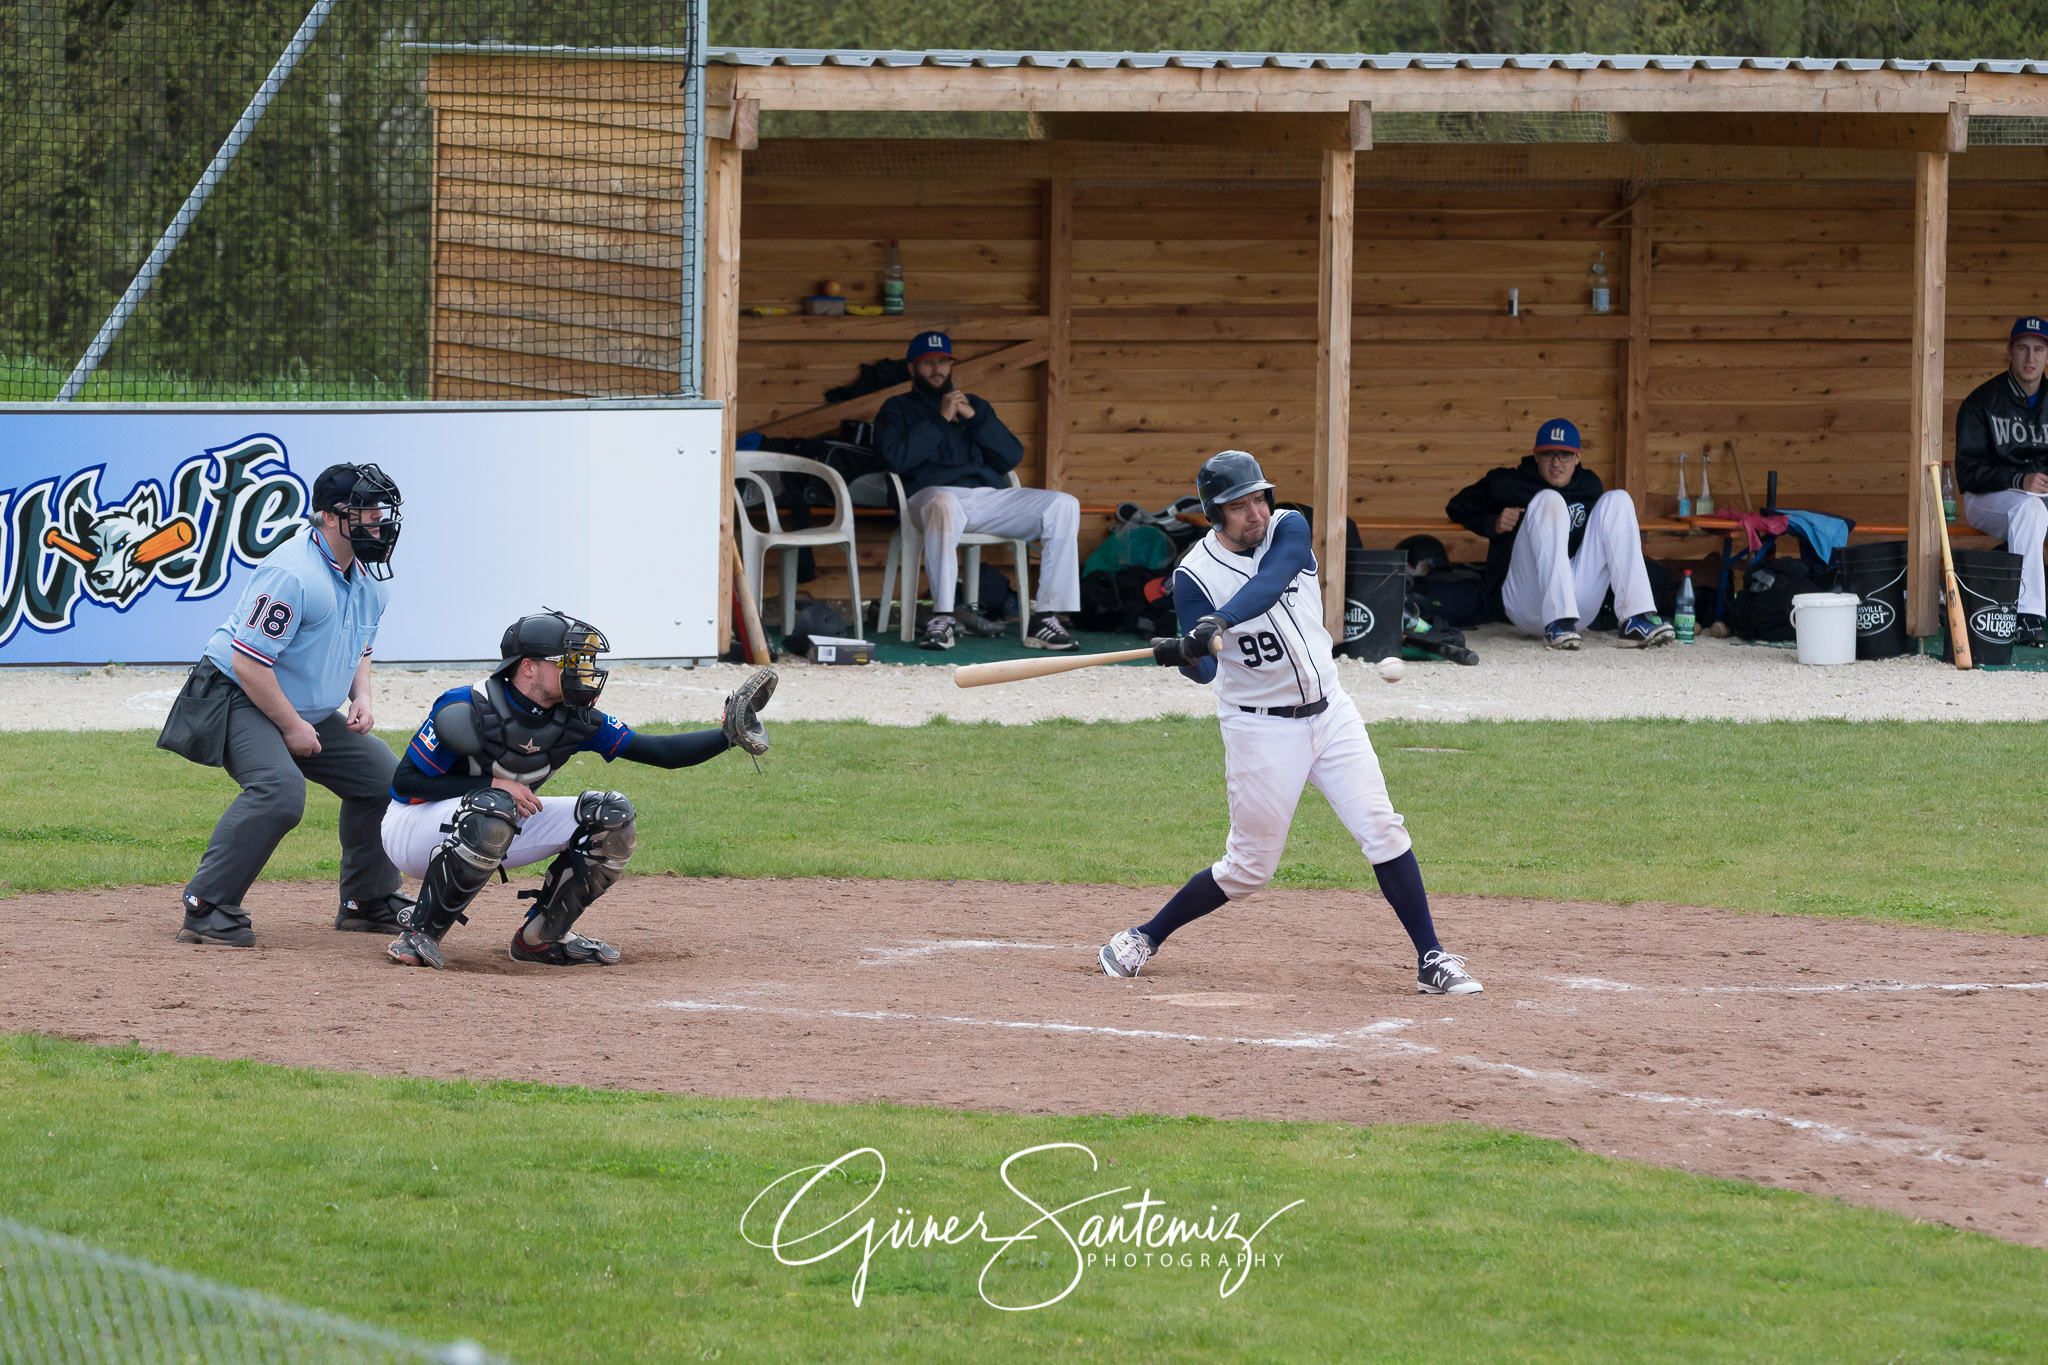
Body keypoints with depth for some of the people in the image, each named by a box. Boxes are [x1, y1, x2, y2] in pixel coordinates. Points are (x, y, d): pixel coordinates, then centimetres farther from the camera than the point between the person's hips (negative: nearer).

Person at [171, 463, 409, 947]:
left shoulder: (368, 577, 4)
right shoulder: (292, 574, -27)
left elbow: (359, 648, 21)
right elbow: (249, 661, -27)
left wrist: (361, 697, 1)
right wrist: (291, 725, -21)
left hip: (309, 714, 10)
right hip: (241, 702, -10)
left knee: (379, 771, 10)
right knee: (279, 788, -32)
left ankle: (367, 901, 24)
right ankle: (206, 909, -29)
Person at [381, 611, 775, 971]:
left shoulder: (575, 720, -7)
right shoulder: (466, 711, -25)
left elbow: (659, 752, -7)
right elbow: (406, 781, -22)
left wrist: (727, 736, -22)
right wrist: (495, 785, -28)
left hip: (494, 836, 7)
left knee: (611, 815, -5)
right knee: (493, 810, -41)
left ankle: (541, 937, 5)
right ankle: (420, 932, -25)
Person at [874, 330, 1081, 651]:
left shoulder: (975, 405, 28)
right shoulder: (898, 409, 19)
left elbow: (1012, 456, 15)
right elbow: (896, 458, -3)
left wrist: (975, 418, 3)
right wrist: (941, 420, -2)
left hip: (991, 498, 4)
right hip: (933, 493, -4)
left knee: (1063, 505, -18)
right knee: (943, 505, -43)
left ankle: (1047, 619, -25)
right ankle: (942, 618, -40)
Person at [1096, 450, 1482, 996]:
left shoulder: (1289, 530, -5)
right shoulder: (1195, 576, -12)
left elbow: (1267, 585, -25)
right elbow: (1206, 669, -19)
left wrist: (1219, 625, -42)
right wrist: (1185, 652, -42)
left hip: (1330, 712, 3)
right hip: (1261, 729, -3)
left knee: (1382, 831, -5)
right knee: (1249, 867, 1)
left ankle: (1432, 961, -1)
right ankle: (1143, 940, 18)